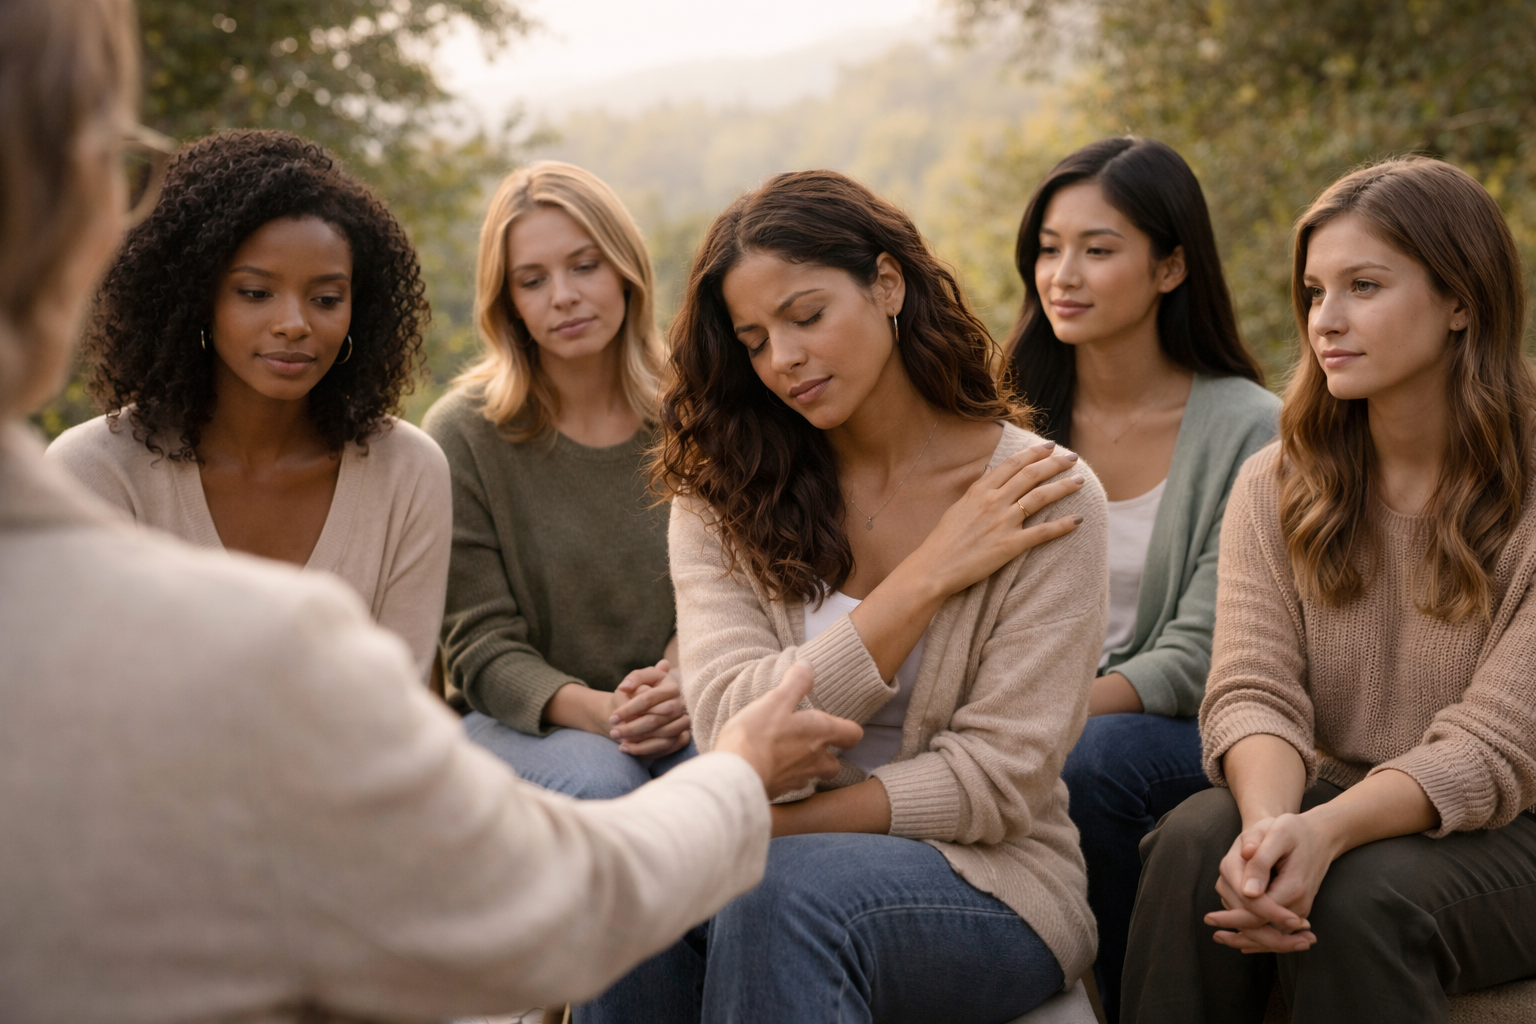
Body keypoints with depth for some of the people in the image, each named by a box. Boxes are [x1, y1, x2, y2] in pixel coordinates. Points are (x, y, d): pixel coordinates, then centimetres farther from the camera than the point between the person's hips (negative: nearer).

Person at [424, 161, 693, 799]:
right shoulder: (461, 435, -5)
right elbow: (481, 646, -7)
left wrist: (678, 688, -19)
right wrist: (594, 709, -26)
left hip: (676, 723, 2)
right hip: (513, 721, -2)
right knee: (601, 778, -35)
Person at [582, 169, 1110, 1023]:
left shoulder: (1044, 497, -6)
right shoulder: (723, 501, 2)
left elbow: (994, 782, -10)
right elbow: (735, 735, -10)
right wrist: (930, 575, -13)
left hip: (989, 885, -2)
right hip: (778, 858, 2)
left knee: (784, 887, -34)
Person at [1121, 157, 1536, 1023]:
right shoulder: (1277, 485, 5)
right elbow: (1253, 692, -8)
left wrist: (1326, 830, -32)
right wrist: (1269, 819, -31)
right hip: (1319, 810, 3)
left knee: (1362, 898, -34)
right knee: (1194, 843, -28)